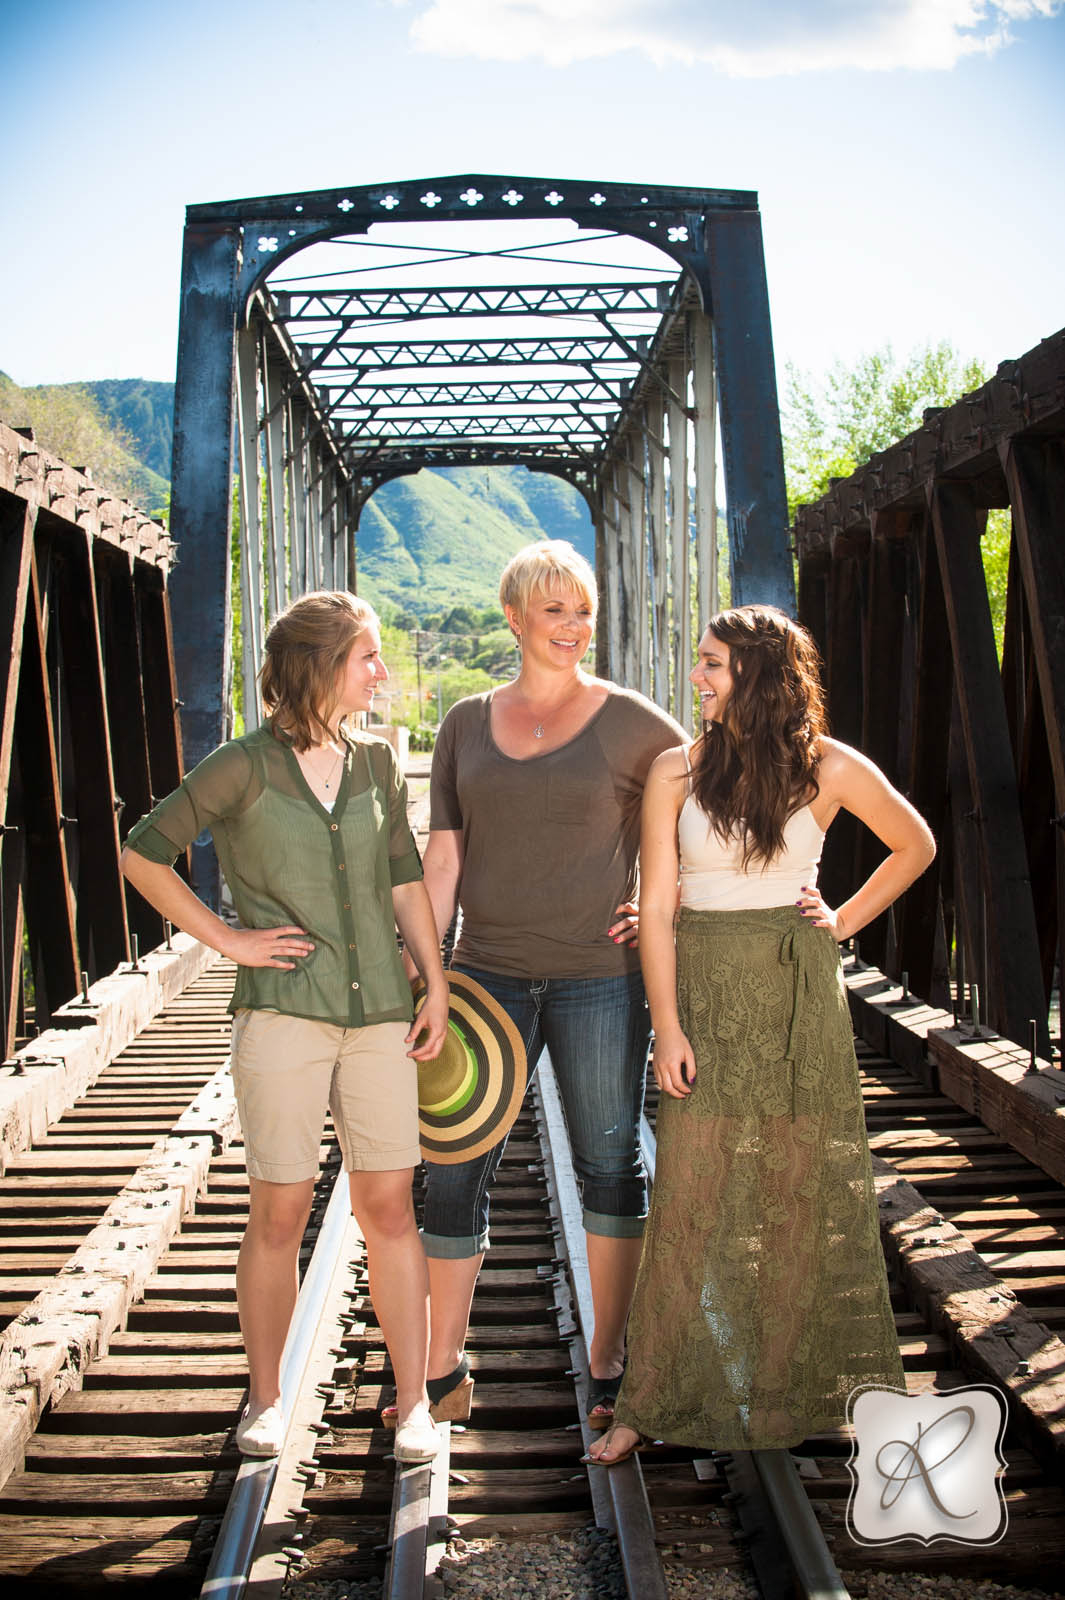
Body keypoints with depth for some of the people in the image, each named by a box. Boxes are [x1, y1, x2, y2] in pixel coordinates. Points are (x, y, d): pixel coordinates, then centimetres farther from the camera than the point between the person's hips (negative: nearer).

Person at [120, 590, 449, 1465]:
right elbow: (143, 853, -1)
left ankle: (413, 1402, 13)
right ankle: (265, 1399, 20)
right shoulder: (244, 767, -4)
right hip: (283, 1010, -3)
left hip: (380, 1010, 3)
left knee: (389, 1206, 4)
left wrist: (437, 985, 10)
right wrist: (227, 940, -4)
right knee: (279, 1212, 3)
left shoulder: (376, 762, 10)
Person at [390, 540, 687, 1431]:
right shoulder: (467, 724, 7)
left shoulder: (631, 722, -1)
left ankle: (609, 1360, 24)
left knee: (610, 1164, 9)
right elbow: (443, 861, 6)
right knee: (456, 1170, 2)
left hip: (600, 975, -2)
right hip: (491, 973, 2)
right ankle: (444, 1373, 16)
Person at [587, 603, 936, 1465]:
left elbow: (915, 845, 15)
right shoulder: (678, 771, -2)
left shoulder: (830, 768, -2)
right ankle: (655, 1401, 10)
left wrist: (847, 920, 5)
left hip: (801, 994, 0)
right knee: (694, 1193, 0)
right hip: (707, 989, 0)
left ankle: (808, 1383, 24)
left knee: (808, 1188, 7)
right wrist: (667, 1027, -9)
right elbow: (657, 909, -3)